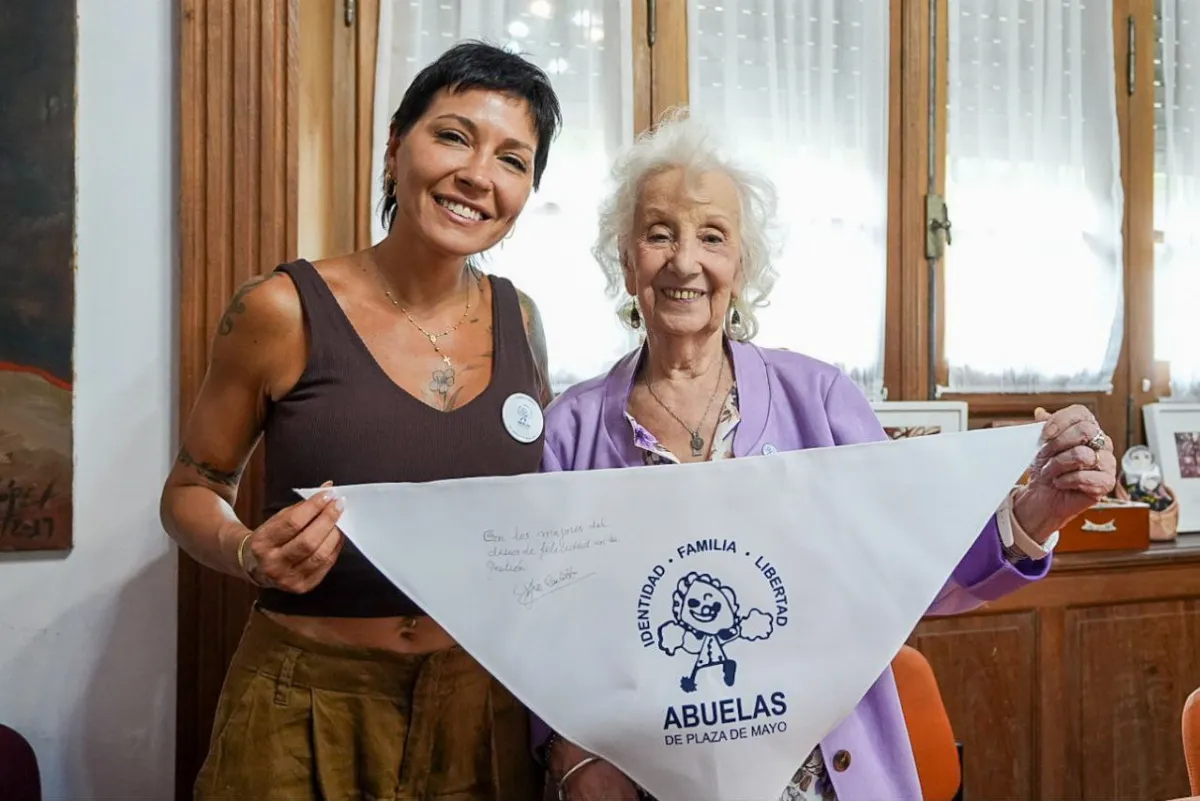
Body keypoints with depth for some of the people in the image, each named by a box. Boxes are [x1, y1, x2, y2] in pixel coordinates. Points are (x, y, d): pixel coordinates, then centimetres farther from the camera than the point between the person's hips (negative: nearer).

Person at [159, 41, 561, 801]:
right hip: (310, 703, -3)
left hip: (485, 700, 4)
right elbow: (191, 491, 0)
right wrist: (253, 556, -20)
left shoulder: (520, 321, 1)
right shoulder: (284, 310, -12)